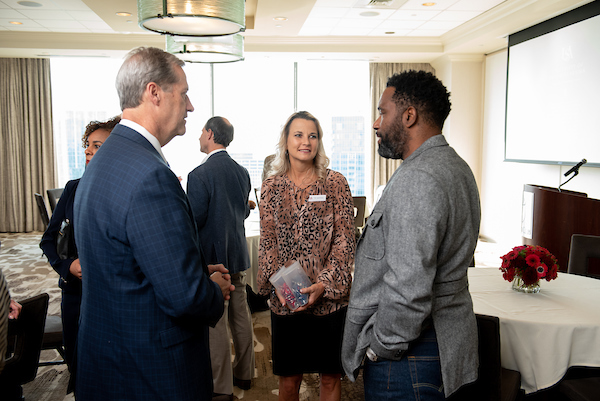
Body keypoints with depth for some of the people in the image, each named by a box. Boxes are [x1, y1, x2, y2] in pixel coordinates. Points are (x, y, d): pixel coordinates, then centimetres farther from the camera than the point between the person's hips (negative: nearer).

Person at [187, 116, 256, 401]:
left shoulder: (200, 175, -18)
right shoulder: (242, 172, 5)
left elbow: (195, 220, -17)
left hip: (211, 256, -7)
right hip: (237, 253, 7)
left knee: (215, 323, 2)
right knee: (240, 315, 16)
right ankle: (244, 373, 31)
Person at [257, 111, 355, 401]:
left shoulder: (335, 183, 0)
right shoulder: (271, 186, 5)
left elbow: (344, 239, -4)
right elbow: (267, 241, 3)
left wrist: (324, 284, -15)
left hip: (330, 297, -1)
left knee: (331, 376, 10)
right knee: (288, 377, 10)